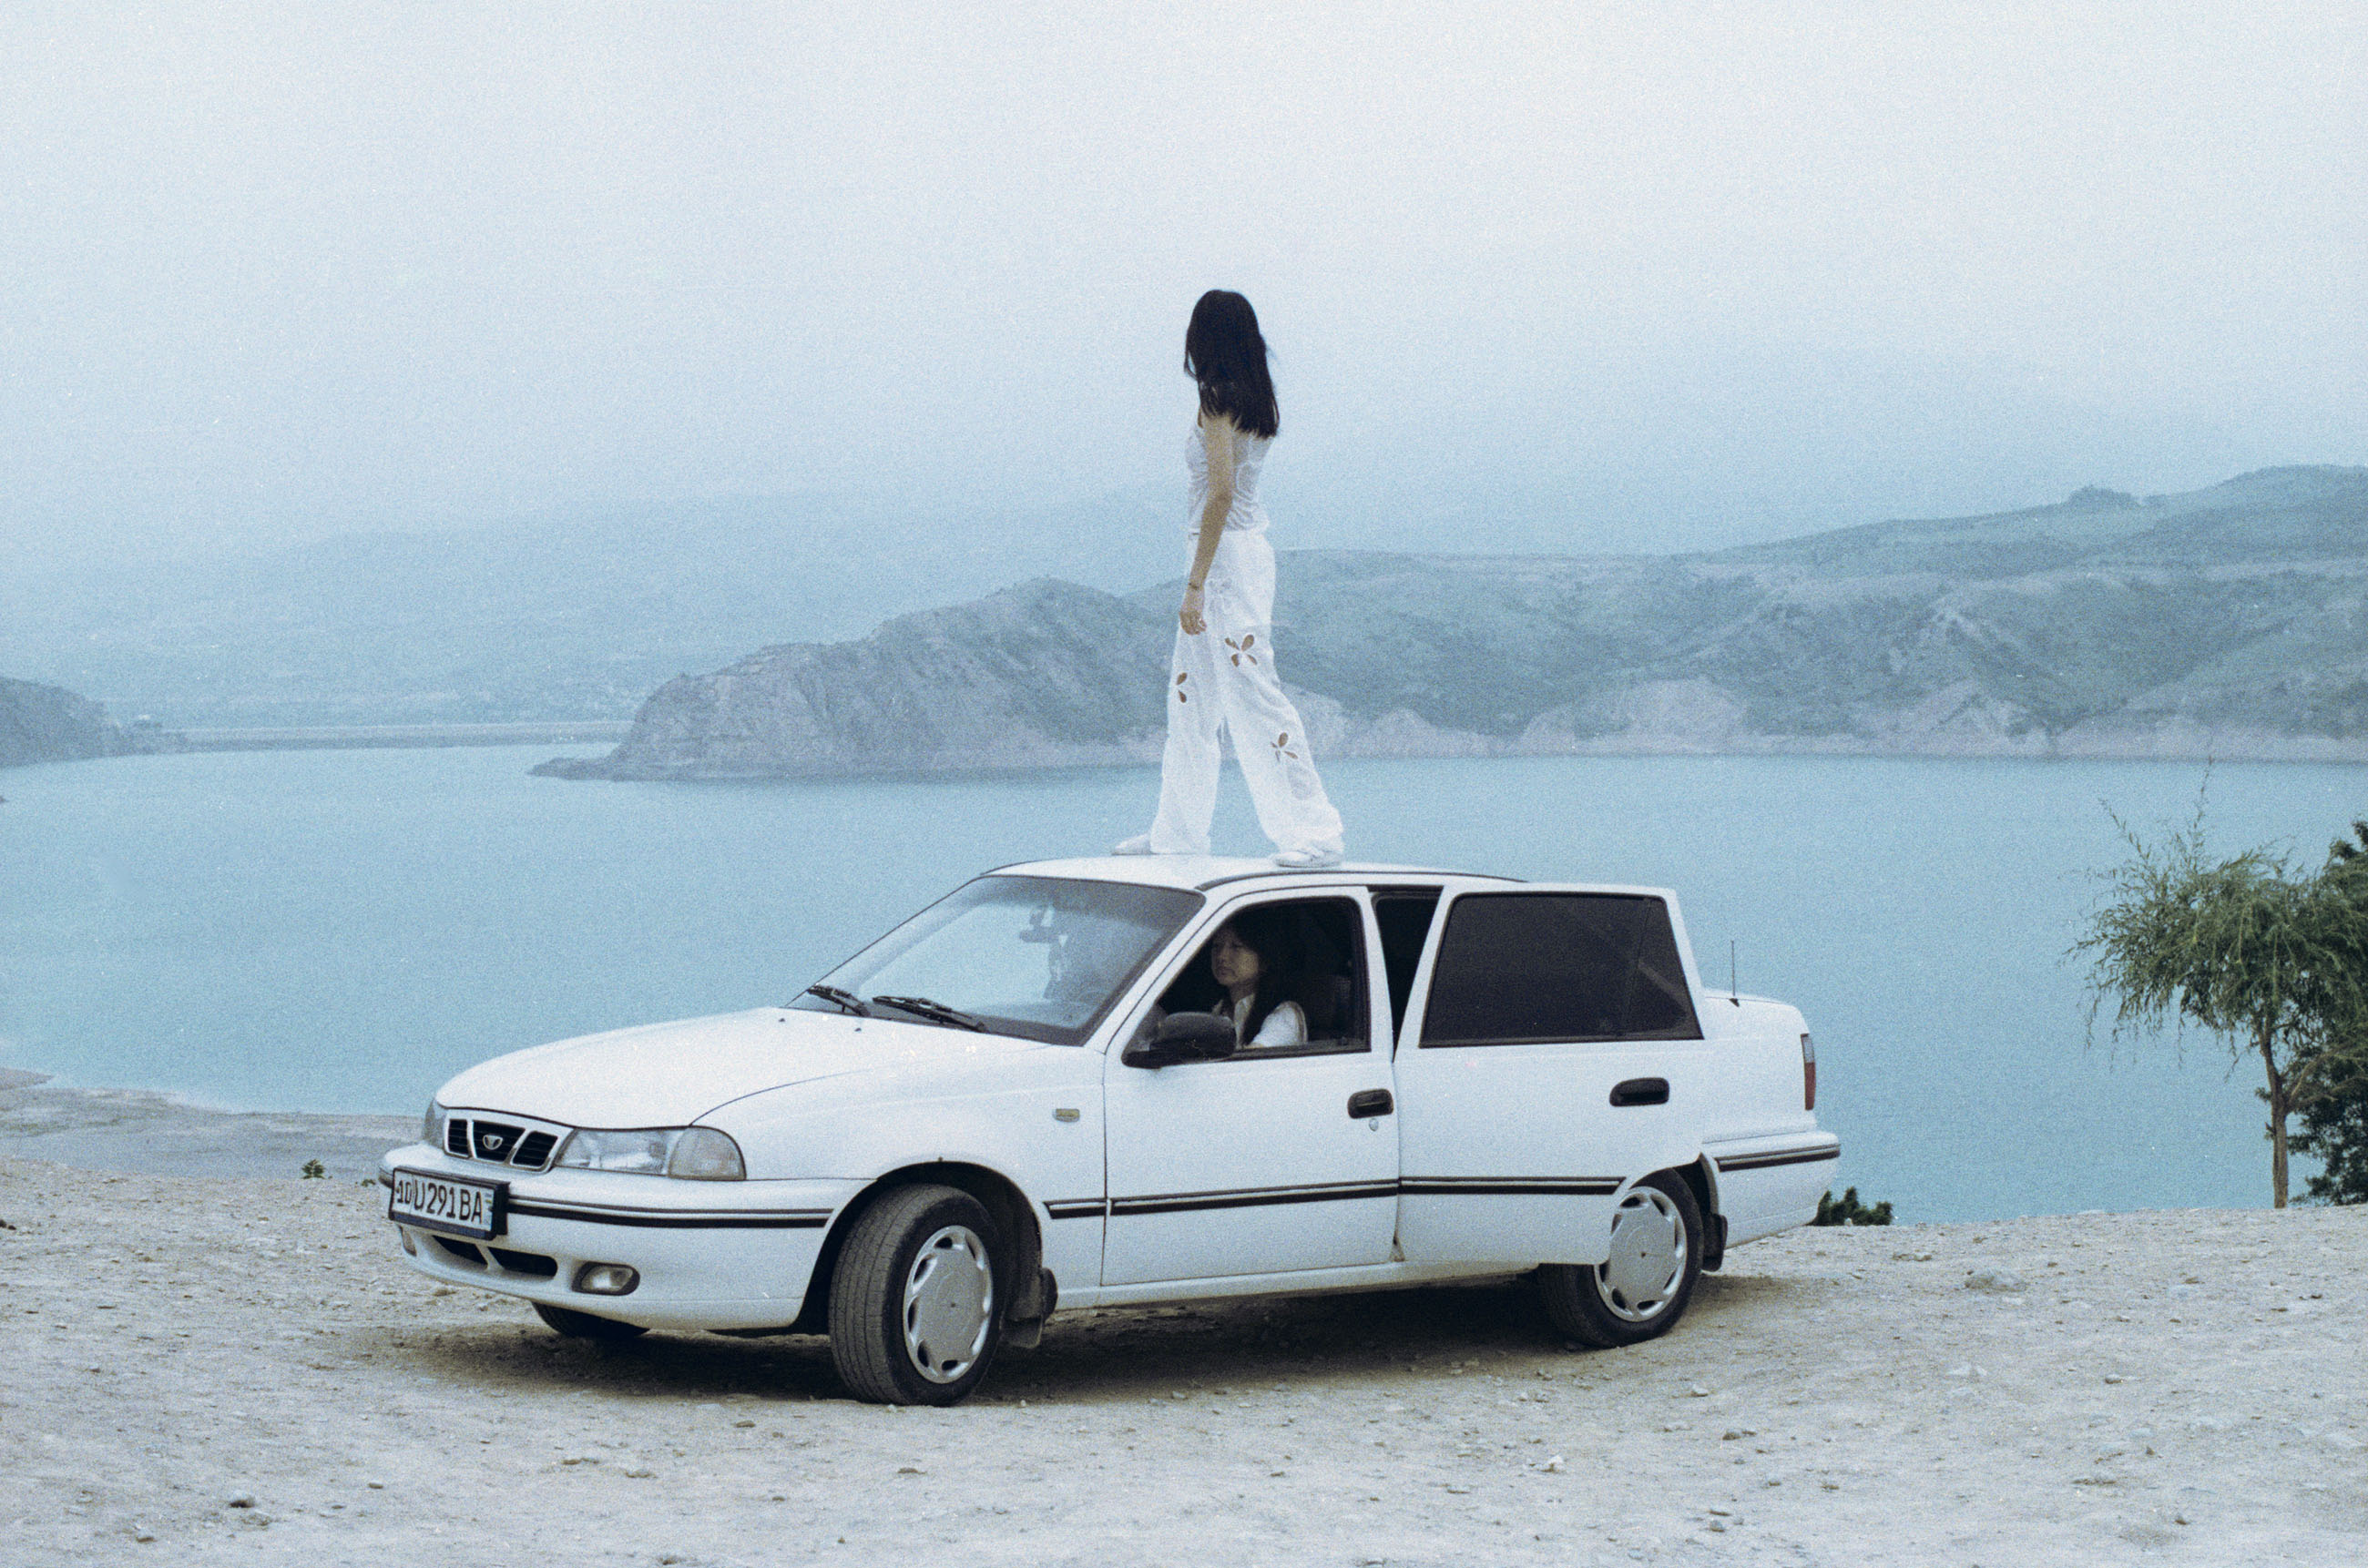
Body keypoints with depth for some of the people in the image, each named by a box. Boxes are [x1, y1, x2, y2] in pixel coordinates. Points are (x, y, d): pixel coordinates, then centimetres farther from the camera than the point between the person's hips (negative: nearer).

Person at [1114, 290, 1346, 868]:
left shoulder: (1218, 399, -14)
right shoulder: (1257, 399, 12)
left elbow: (1221, 494, -21)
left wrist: (1195, 585, -20)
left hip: (1226, 557, -10)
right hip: (1248, 554, 10)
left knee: (1254, 693, -8)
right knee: (1191, 698, 17)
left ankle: (1315, 835, -6)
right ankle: (1178, 833, 25)